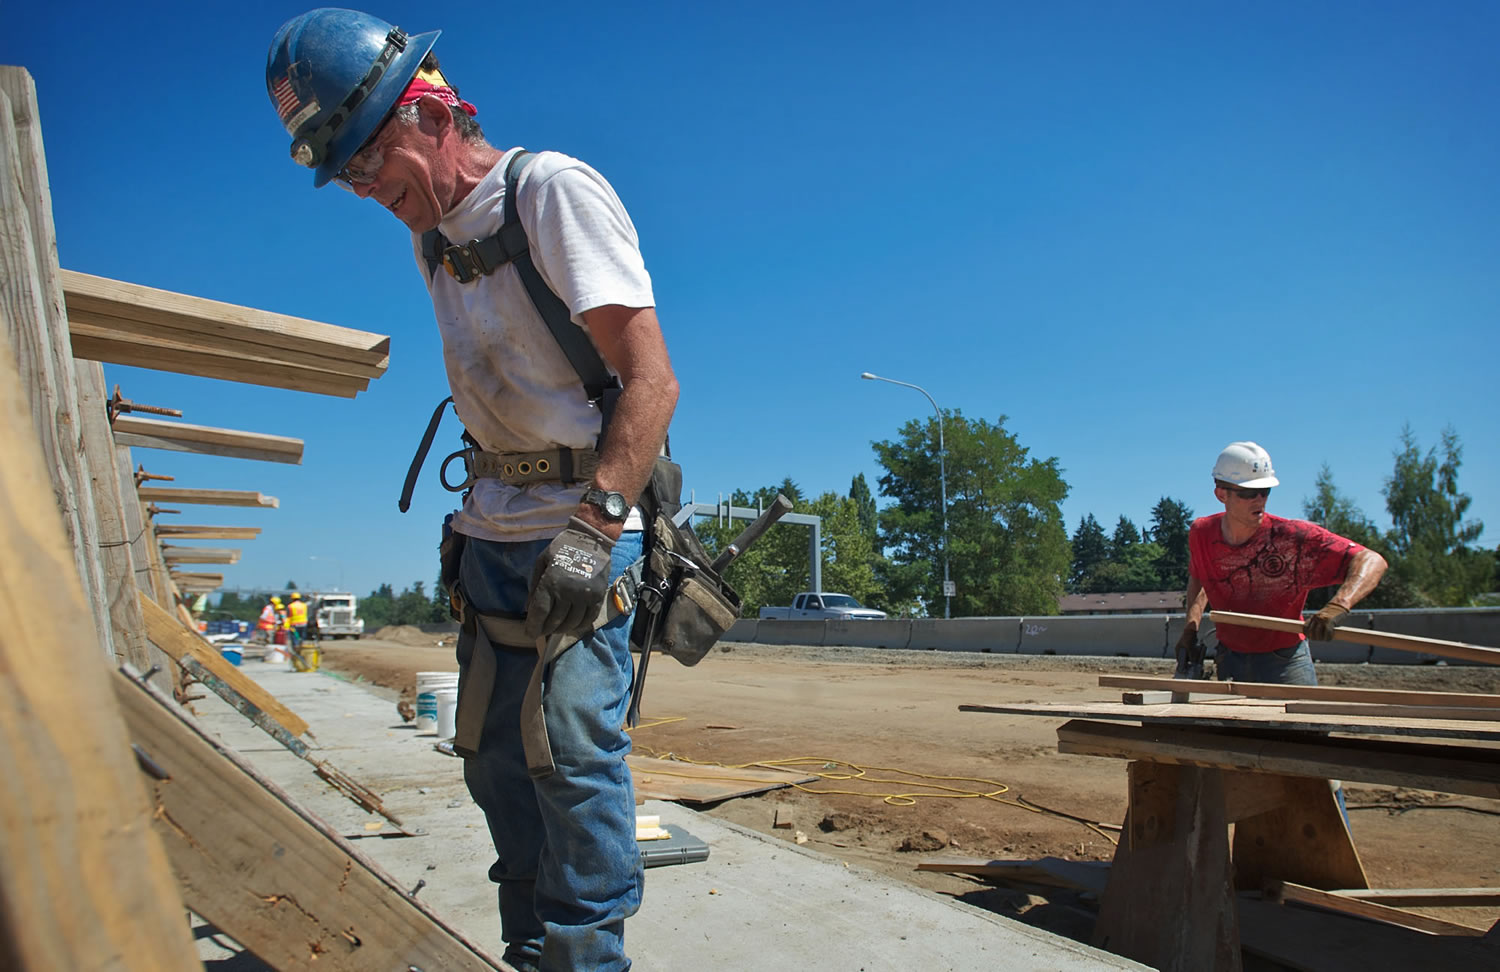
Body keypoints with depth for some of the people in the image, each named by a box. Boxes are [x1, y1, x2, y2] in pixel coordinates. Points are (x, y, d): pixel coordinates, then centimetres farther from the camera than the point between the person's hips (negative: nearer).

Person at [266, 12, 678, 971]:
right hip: (493, 530, 8)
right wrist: (476, 530, 21)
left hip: (587, 521, -8)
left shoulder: (555, 190, -11)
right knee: (498, 759, 11)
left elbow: (651, 380, -19)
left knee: (572, 748, -11)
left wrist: (593, 526, -26)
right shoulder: (434, 237, 15)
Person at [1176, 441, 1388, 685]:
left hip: (1284, 662, -3)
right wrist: (1190, 628, 1)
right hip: (1229, 660, 3)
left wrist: (1338, 606, -42)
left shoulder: (1293, 537, -21)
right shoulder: (1200, 534, -8)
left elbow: (1371, 561, -25)